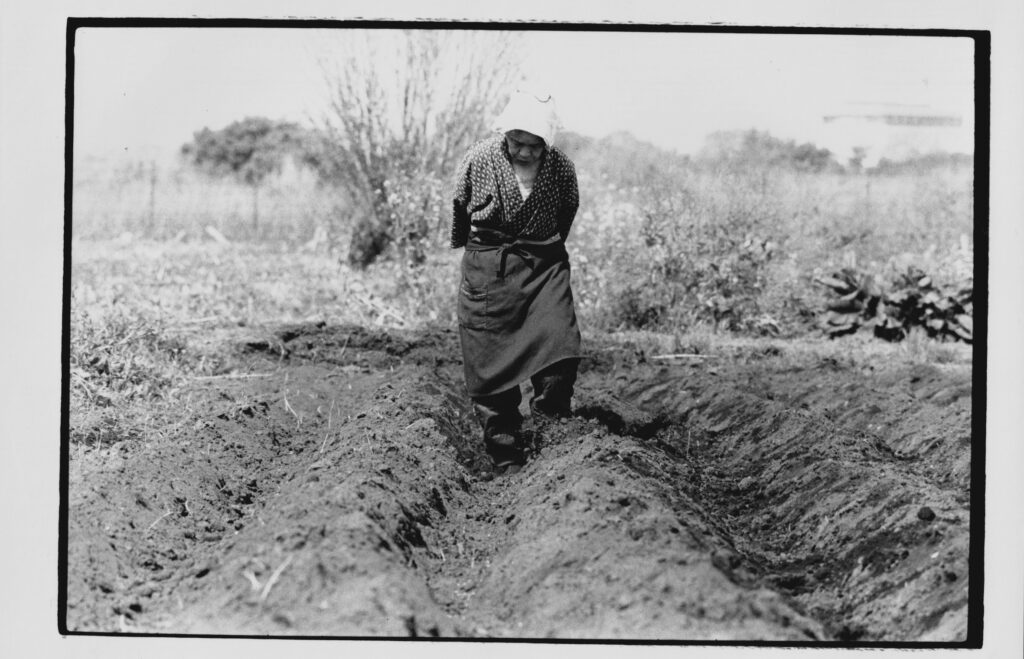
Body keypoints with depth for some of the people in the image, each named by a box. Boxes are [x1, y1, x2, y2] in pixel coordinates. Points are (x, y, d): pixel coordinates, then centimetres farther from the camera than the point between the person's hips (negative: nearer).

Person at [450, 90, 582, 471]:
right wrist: (464, 246, 22)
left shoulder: (561, 167, -6)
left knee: (559, 348, -17)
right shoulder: (479, 160, -9)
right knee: (490, 366, 0)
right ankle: (507, 457, 12)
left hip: (544, 265, 1)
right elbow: (459, 207, 9)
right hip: (487, 268, 0)